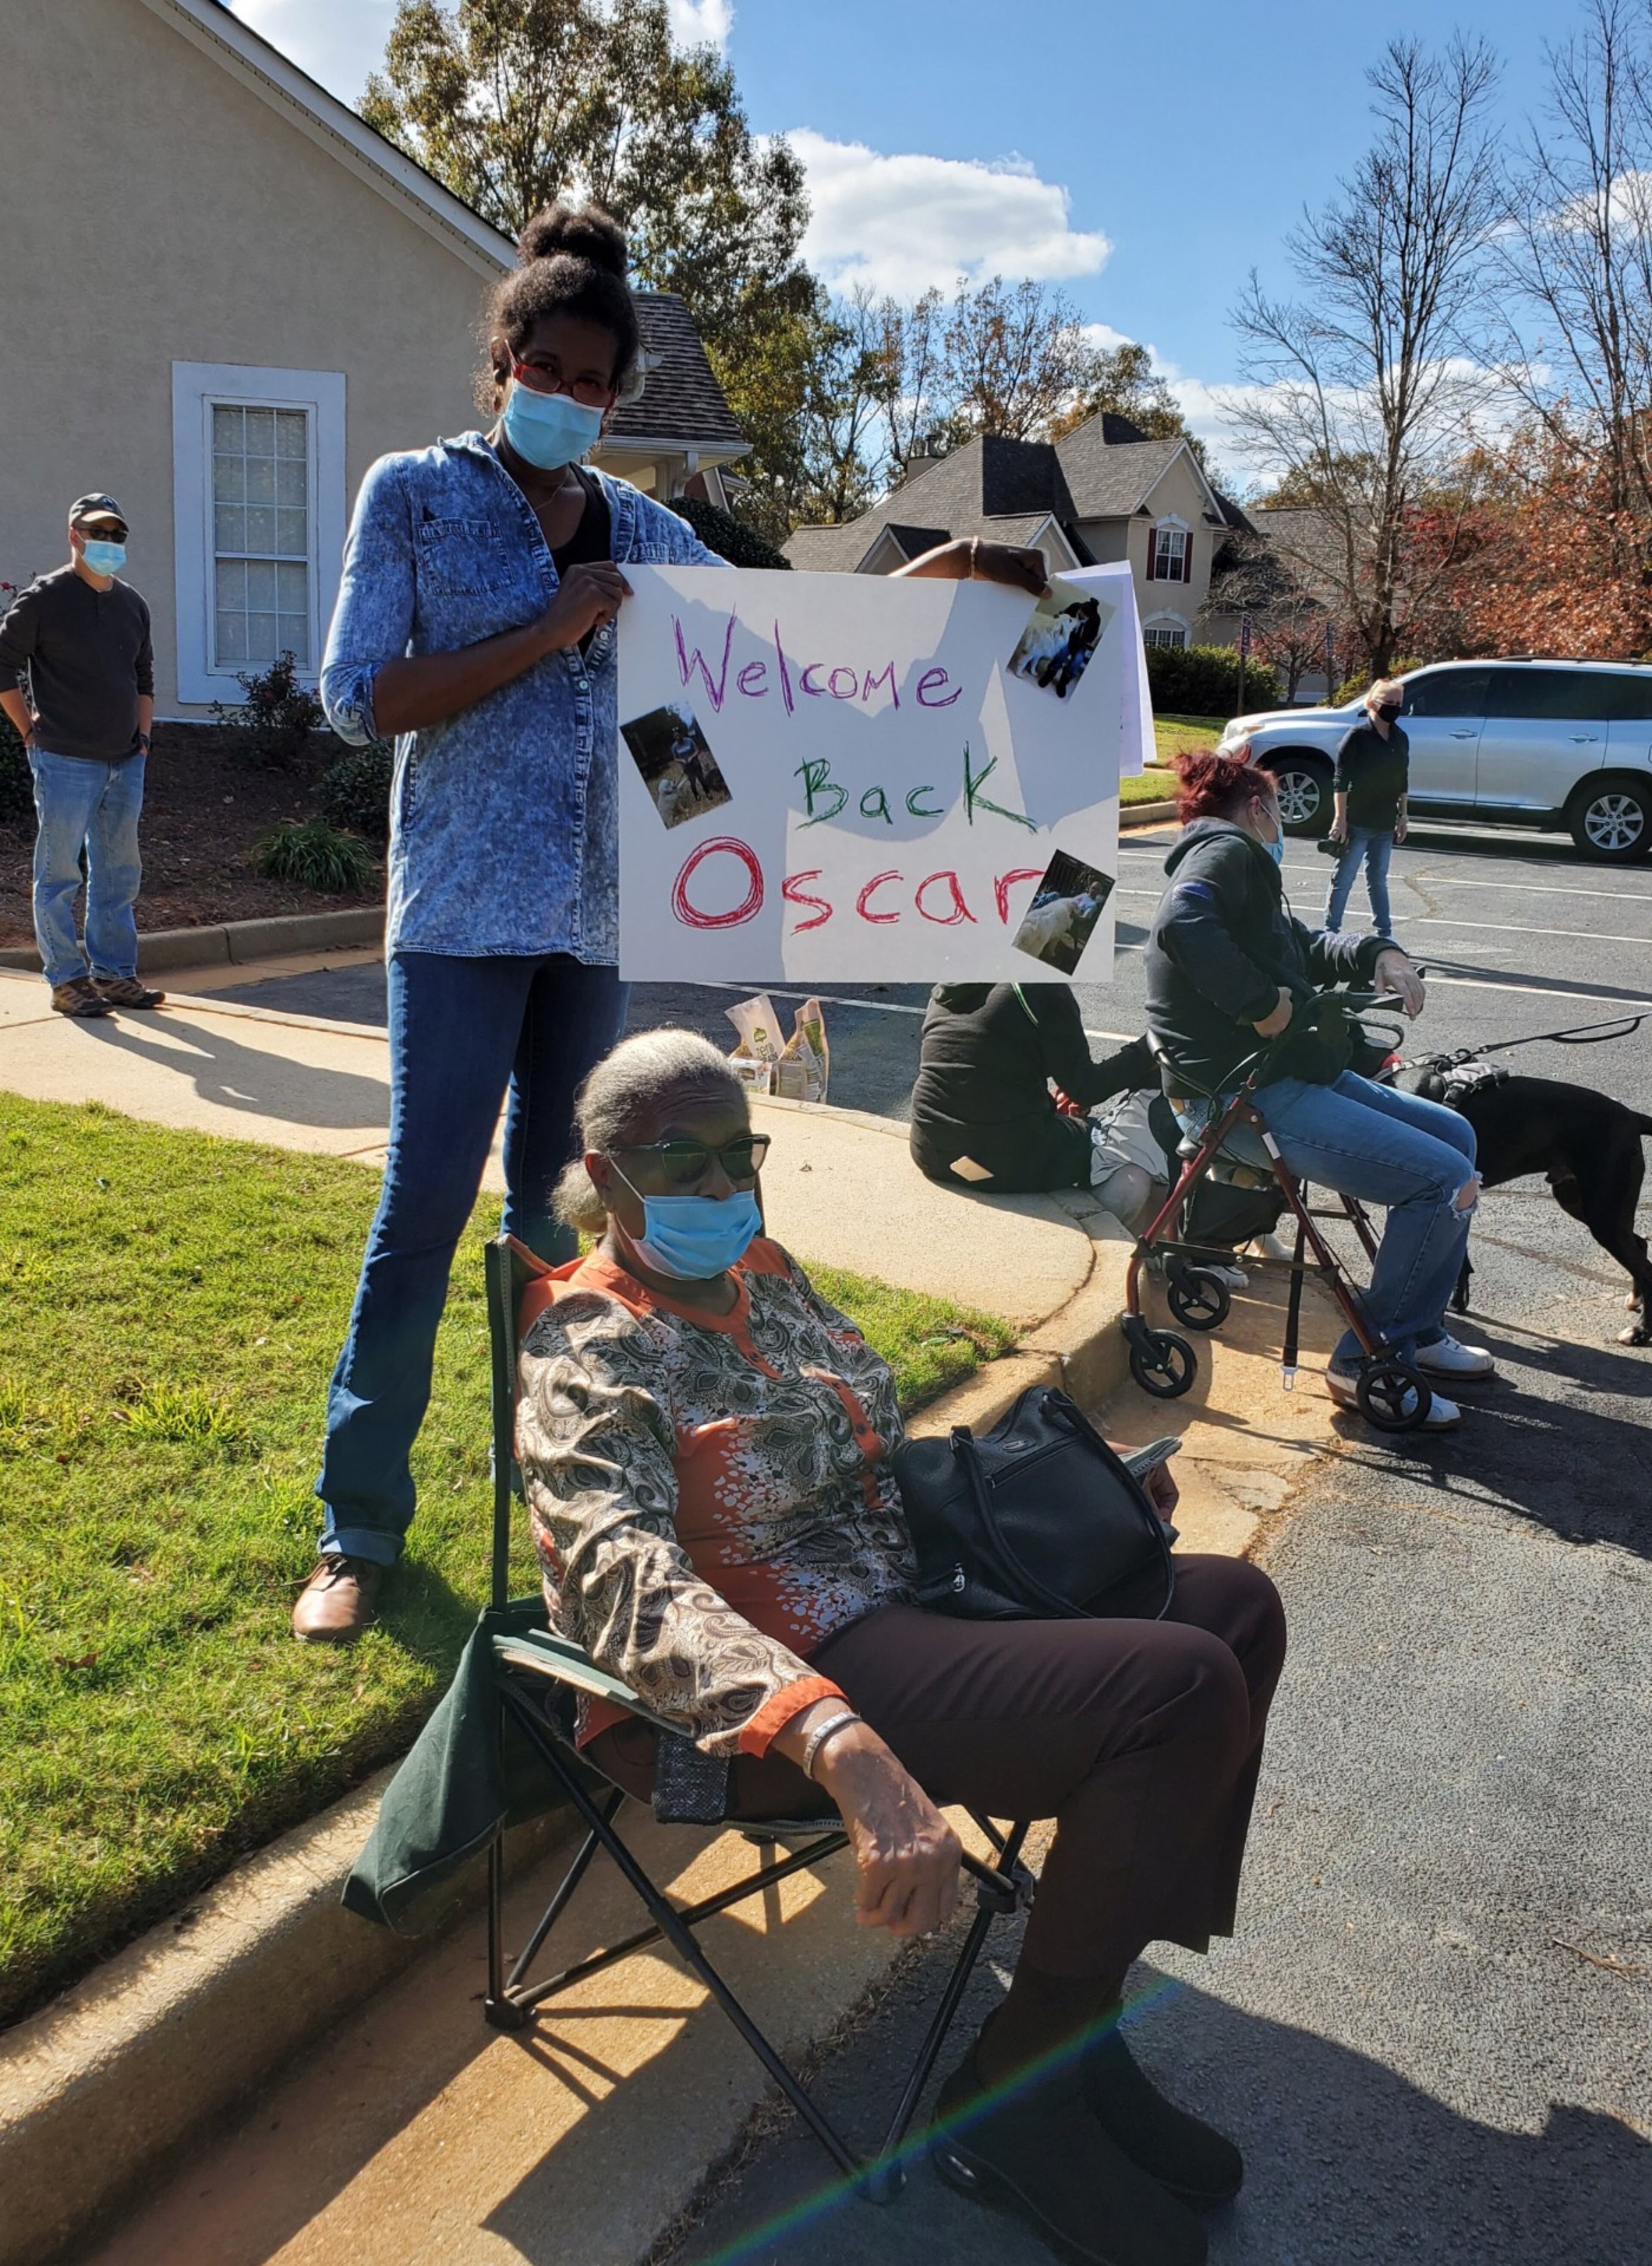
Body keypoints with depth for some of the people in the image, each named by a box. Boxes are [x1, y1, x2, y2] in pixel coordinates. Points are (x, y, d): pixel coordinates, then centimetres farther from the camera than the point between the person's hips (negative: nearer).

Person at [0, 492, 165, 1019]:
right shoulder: (43, 598, -4)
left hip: (125, 761, 6)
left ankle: (114, 972, 18)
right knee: (59, 872, -2)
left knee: (119, 872, 10)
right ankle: (66, 979, 4)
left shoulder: (132, 603, 14)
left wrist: (143, 735, 13)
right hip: (65, 761, -6)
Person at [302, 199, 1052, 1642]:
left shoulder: (640, 530, 13)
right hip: (467, 911, -4)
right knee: (427, 1202, -6)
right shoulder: (416, 494, 0)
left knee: (559, 1196, 12)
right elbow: (360, 698, -8)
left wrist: (941, 572, 8)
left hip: (601, 916, 5)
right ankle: (360, 1530, 7)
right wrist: (555, 630, -14)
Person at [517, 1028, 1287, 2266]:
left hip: (910, 1594, 10)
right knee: (1181, 1687, -23)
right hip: (789, 1684, -9)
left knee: (1237, 1604, 7)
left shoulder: (763, 1269, 11)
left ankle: (1085, 2014, 10)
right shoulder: (591, 1352, -15)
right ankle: (1011, 2099, -4)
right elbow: (639, 1590, -32)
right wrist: (851, 1752, -47)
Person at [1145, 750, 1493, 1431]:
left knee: (1454, 1136, 18)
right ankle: (1369, 1363, -4)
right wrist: (1262, 1002, -25)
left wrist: (1377, 955, 10)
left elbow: (1305, 949, 30)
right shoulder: (1228, 850, -8)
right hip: (1248, 1097, -11)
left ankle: (1418, 1330, 23)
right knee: (1443, 1180, -17)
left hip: (1290, 1076, 11)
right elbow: (1181, 923, -30)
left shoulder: (1238, 867, 24)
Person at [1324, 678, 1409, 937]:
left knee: (1379, 880, 13)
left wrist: (1402, 815, 15)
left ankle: (1385, 934, 18)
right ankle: (1330, 931, 4)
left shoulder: (1400, 739, 10)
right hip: (1357, 824, -6)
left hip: (1385, 824, 6)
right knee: (1343, 880, -1)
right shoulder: (1358, 736, -10)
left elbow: (1403, 780, 17)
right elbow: (1341, 781, -12)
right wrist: (1341, 817, -16)